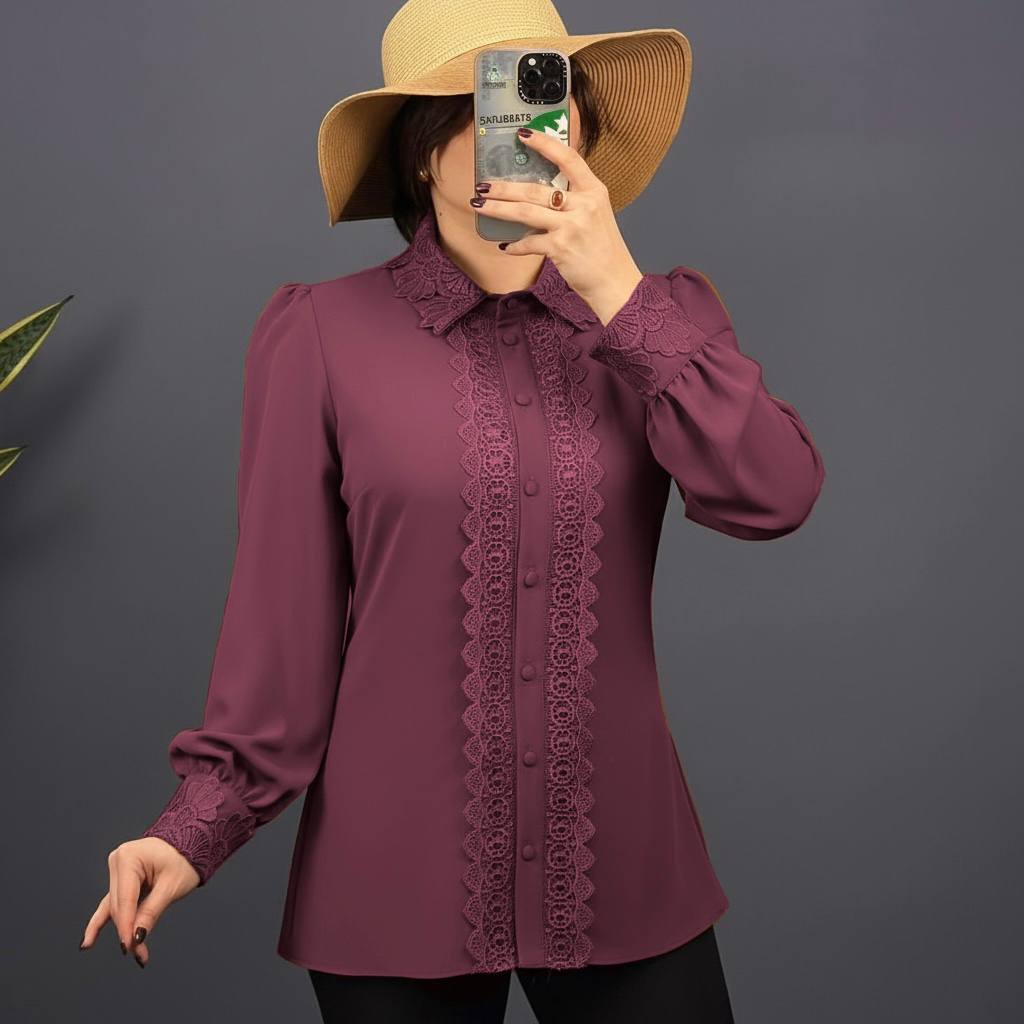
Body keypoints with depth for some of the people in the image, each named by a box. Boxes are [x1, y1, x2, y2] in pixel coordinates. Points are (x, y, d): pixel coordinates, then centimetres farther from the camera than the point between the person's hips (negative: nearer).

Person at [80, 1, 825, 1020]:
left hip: (622, 870, 2)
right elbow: (285, 612, -3)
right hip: (397, 881, -2)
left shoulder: (661, 317, 3)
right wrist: (200, 824, -6)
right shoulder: (322, 336, -5)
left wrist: (618, 292, -18)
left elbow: (773, 497, -14)